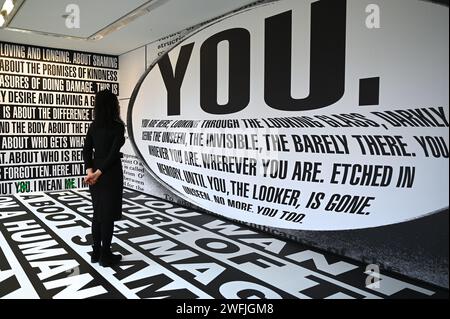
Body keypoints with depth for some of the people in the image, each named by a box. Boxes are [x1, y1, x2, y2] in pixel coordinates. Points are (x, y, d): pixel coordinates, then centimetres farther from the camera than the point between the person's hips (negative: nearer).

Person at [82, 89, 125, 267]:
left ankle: (96, 253, 24)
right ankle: (105, 256, 11)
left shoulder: (94, 126, 7)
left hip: (96, 173, 7)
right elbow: (113, 153, -18)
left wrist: (90, 172, -8)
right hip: (110, 173, -6)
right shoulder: (118, 126, -12)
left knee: (98, 213, 15)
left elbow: (86, 150, 1)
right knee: (108, 214, 2)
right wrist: (98, 173, -14)